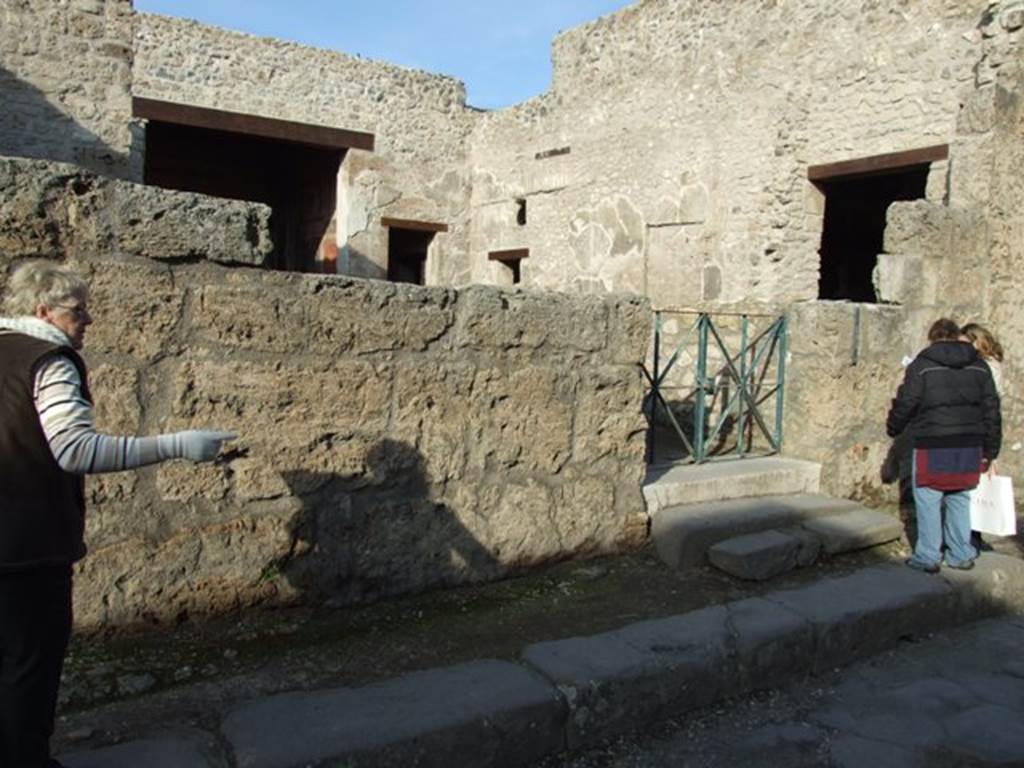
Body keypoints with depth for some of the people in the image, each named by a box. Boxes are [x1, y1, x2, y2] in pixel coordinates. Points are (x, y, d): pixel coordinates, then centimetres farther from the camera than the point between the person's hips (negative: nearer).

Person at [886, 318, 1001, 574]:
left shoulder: (921, 365, -6)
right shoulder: (979, 366, 8)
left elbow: (905, 404, -6)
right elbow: (991, 409, 9)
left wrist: (893, 427, 13)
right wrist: (990, 449, 15)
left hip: (933, 449, -5)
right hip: (969, 448, 5)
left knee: (928, 503, 3)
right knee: (960, 501, 16)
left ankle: (927, 558, 8)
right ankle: (961, 555, 22)